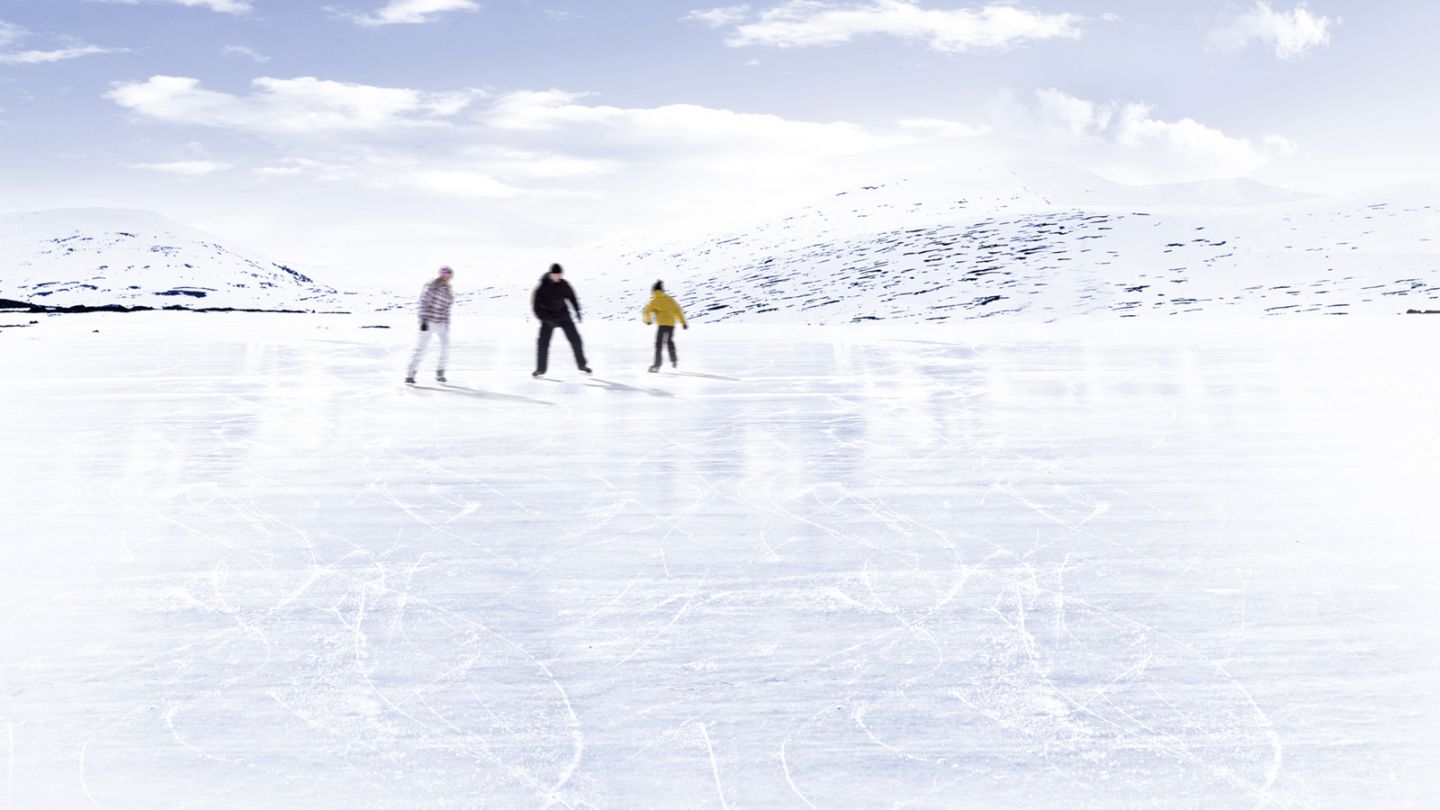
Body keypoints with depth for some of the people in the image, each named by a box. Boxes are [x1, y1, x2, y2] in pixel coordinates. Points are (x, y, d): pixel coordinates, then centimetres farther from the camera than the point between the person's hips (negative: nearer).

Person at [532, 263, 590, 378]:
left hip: (563, 315, 3)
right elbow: (536, 305, -14)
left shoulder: (563, 284, -7)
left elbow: (571, 296, 9)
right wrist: (546, 319, -22)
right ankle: (540, 369, 2)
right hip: (548, 317, -2)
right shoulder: (542, 287, -16)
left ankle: (582, 366, 14)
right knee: (543, 343, -11)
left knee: (576, 339, 0)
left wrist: (577, 311, 1)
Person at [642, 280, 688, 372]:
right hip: (672, 324, 6)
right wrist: (683, 322, 11)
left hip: (663, 324, -6)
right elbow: (678, 310, 12)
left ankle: (656, 365, -16)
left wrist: (647, 320, 15)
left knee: (659, 344, -7)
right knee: (670, 341, 27)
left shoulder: (654, 301, 2)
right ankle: (674, 360, 28)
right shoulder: (669, 299, 16)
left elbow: (647, 311, -5)